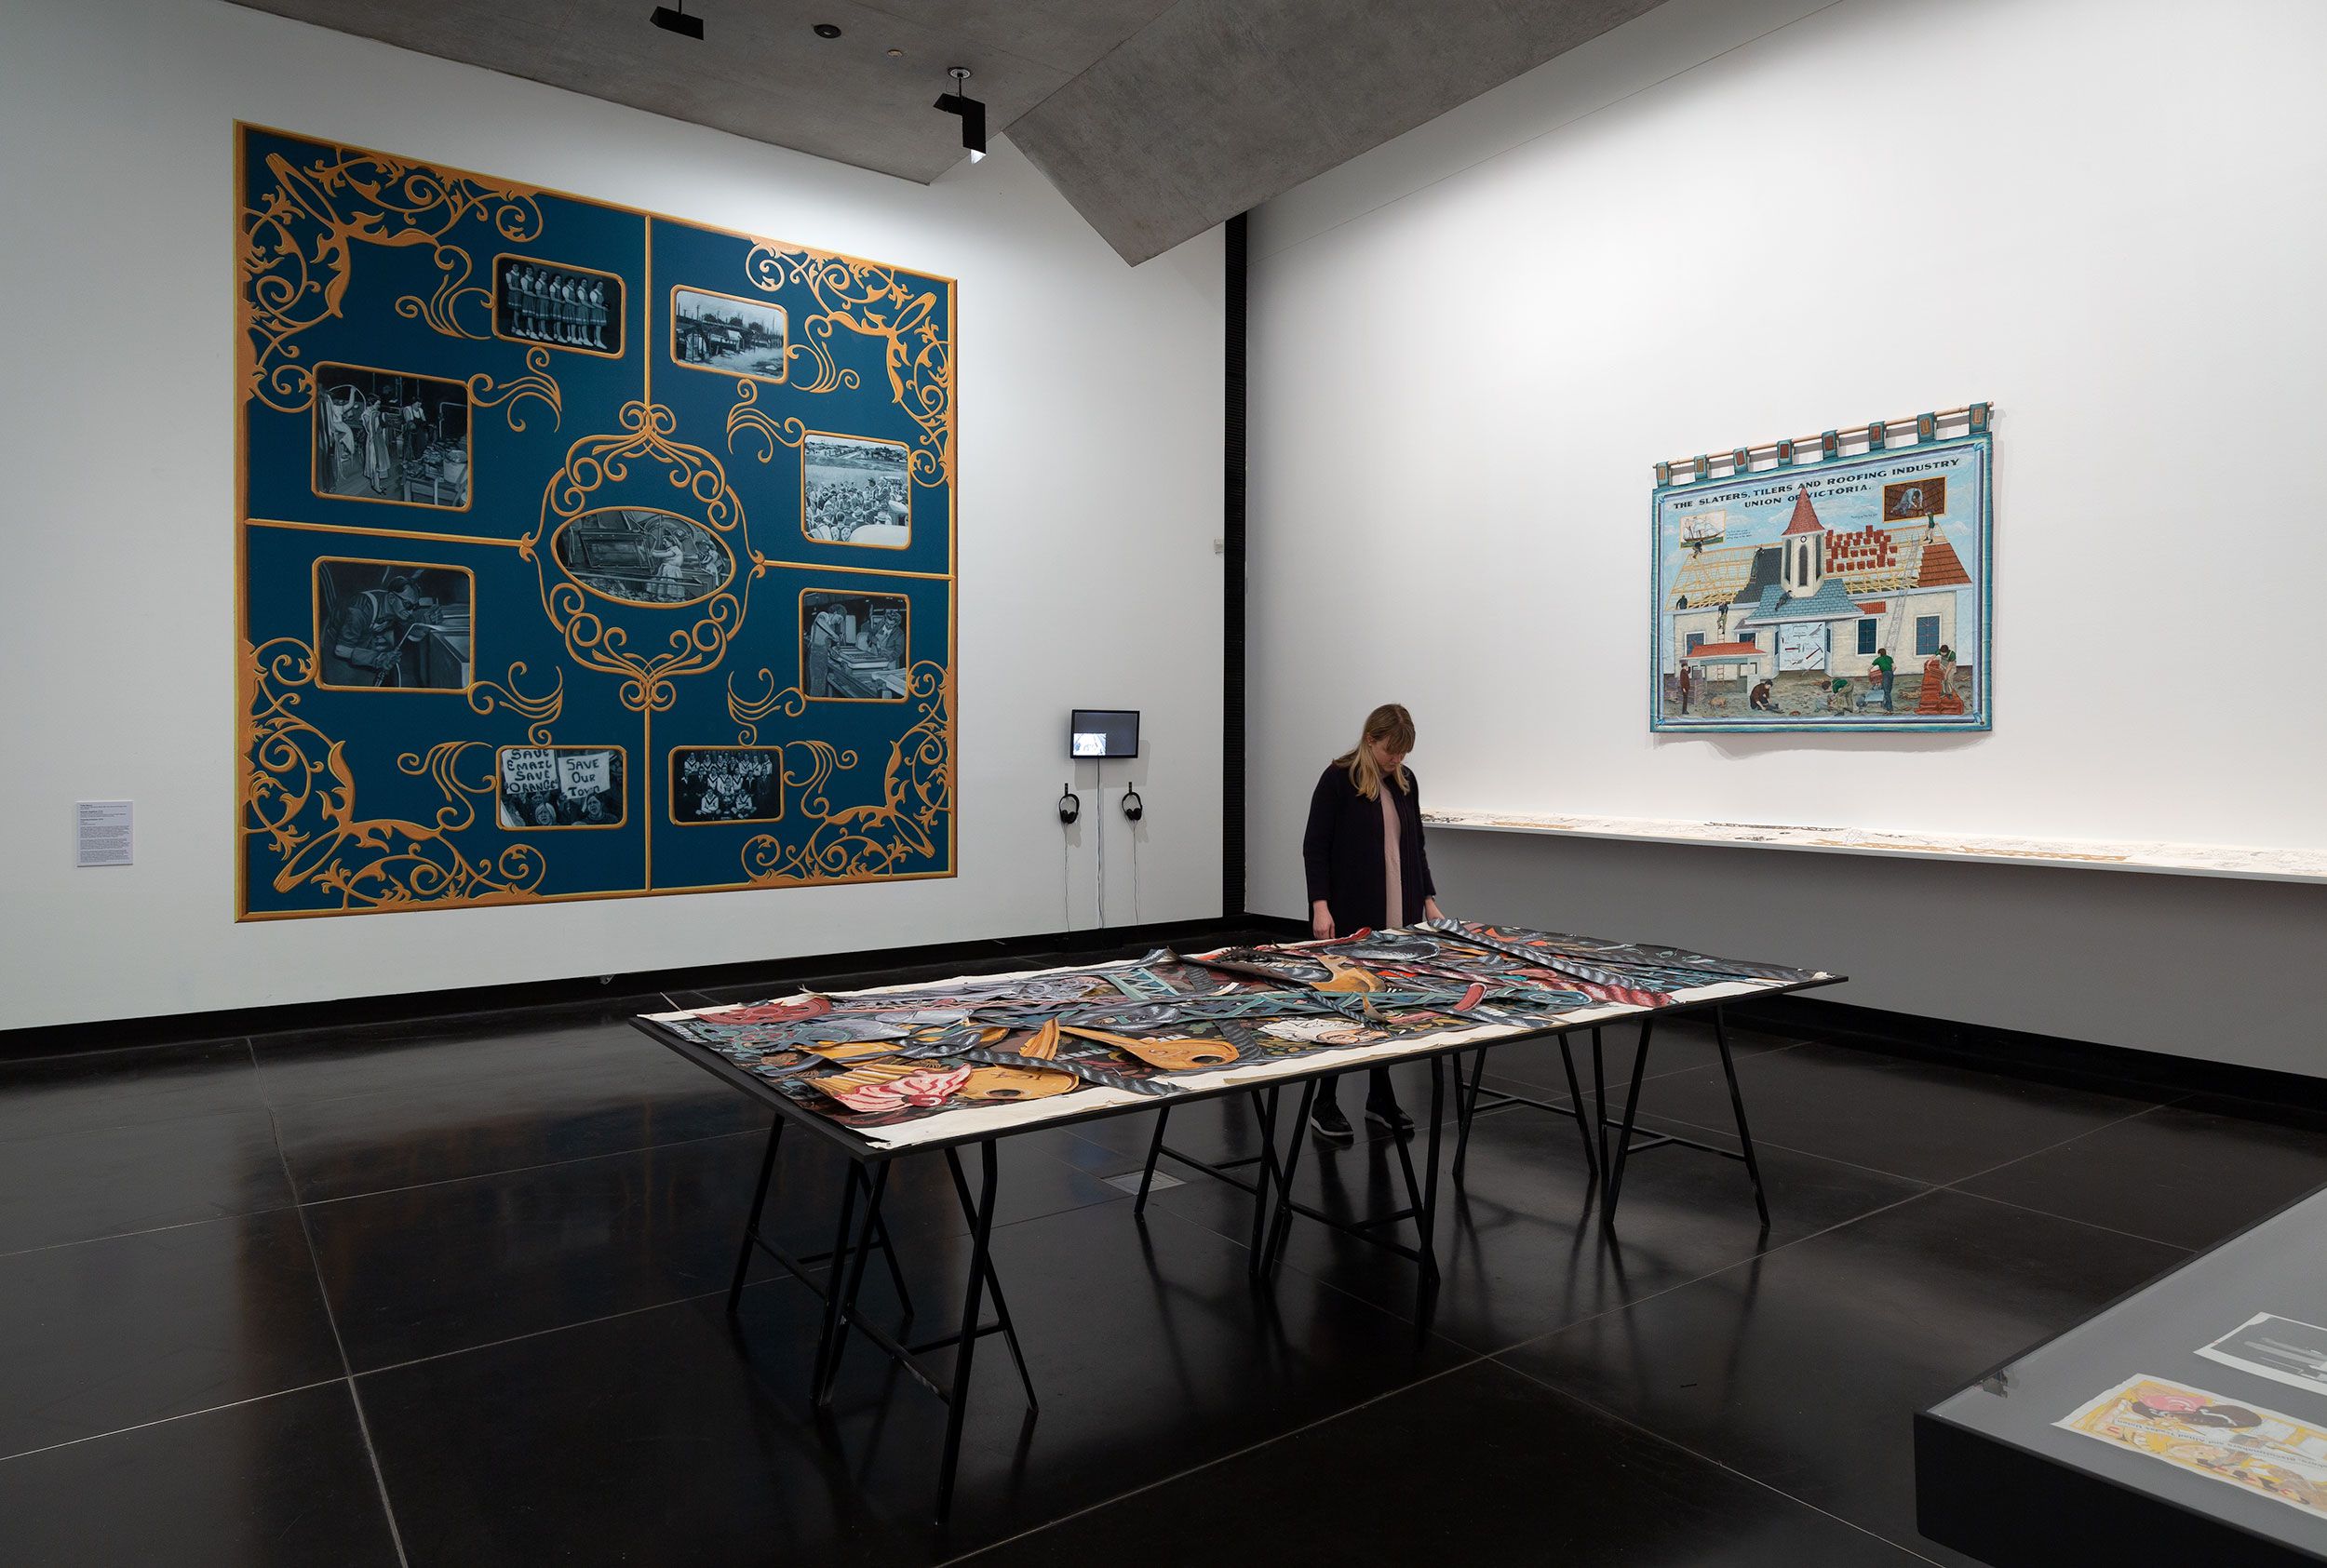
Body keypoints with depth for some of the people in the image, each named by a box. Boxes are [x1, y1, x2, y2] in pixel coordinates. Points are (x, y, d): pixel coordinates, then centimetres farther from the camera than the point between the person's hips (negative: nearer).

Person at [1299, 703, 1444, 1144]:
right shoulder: (1338, 778, -10)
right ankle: (1324, 1106, 5)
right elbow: (1315, 846, -11)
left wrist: (1428, 899, 8)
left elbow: (1415, 844, 15)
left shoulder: (1405, 780, 8)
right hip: (1351, 913, -6)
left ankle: (1380, 1098, 21)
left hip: (1399, 912, 6)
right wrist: (1320, 905, -19)